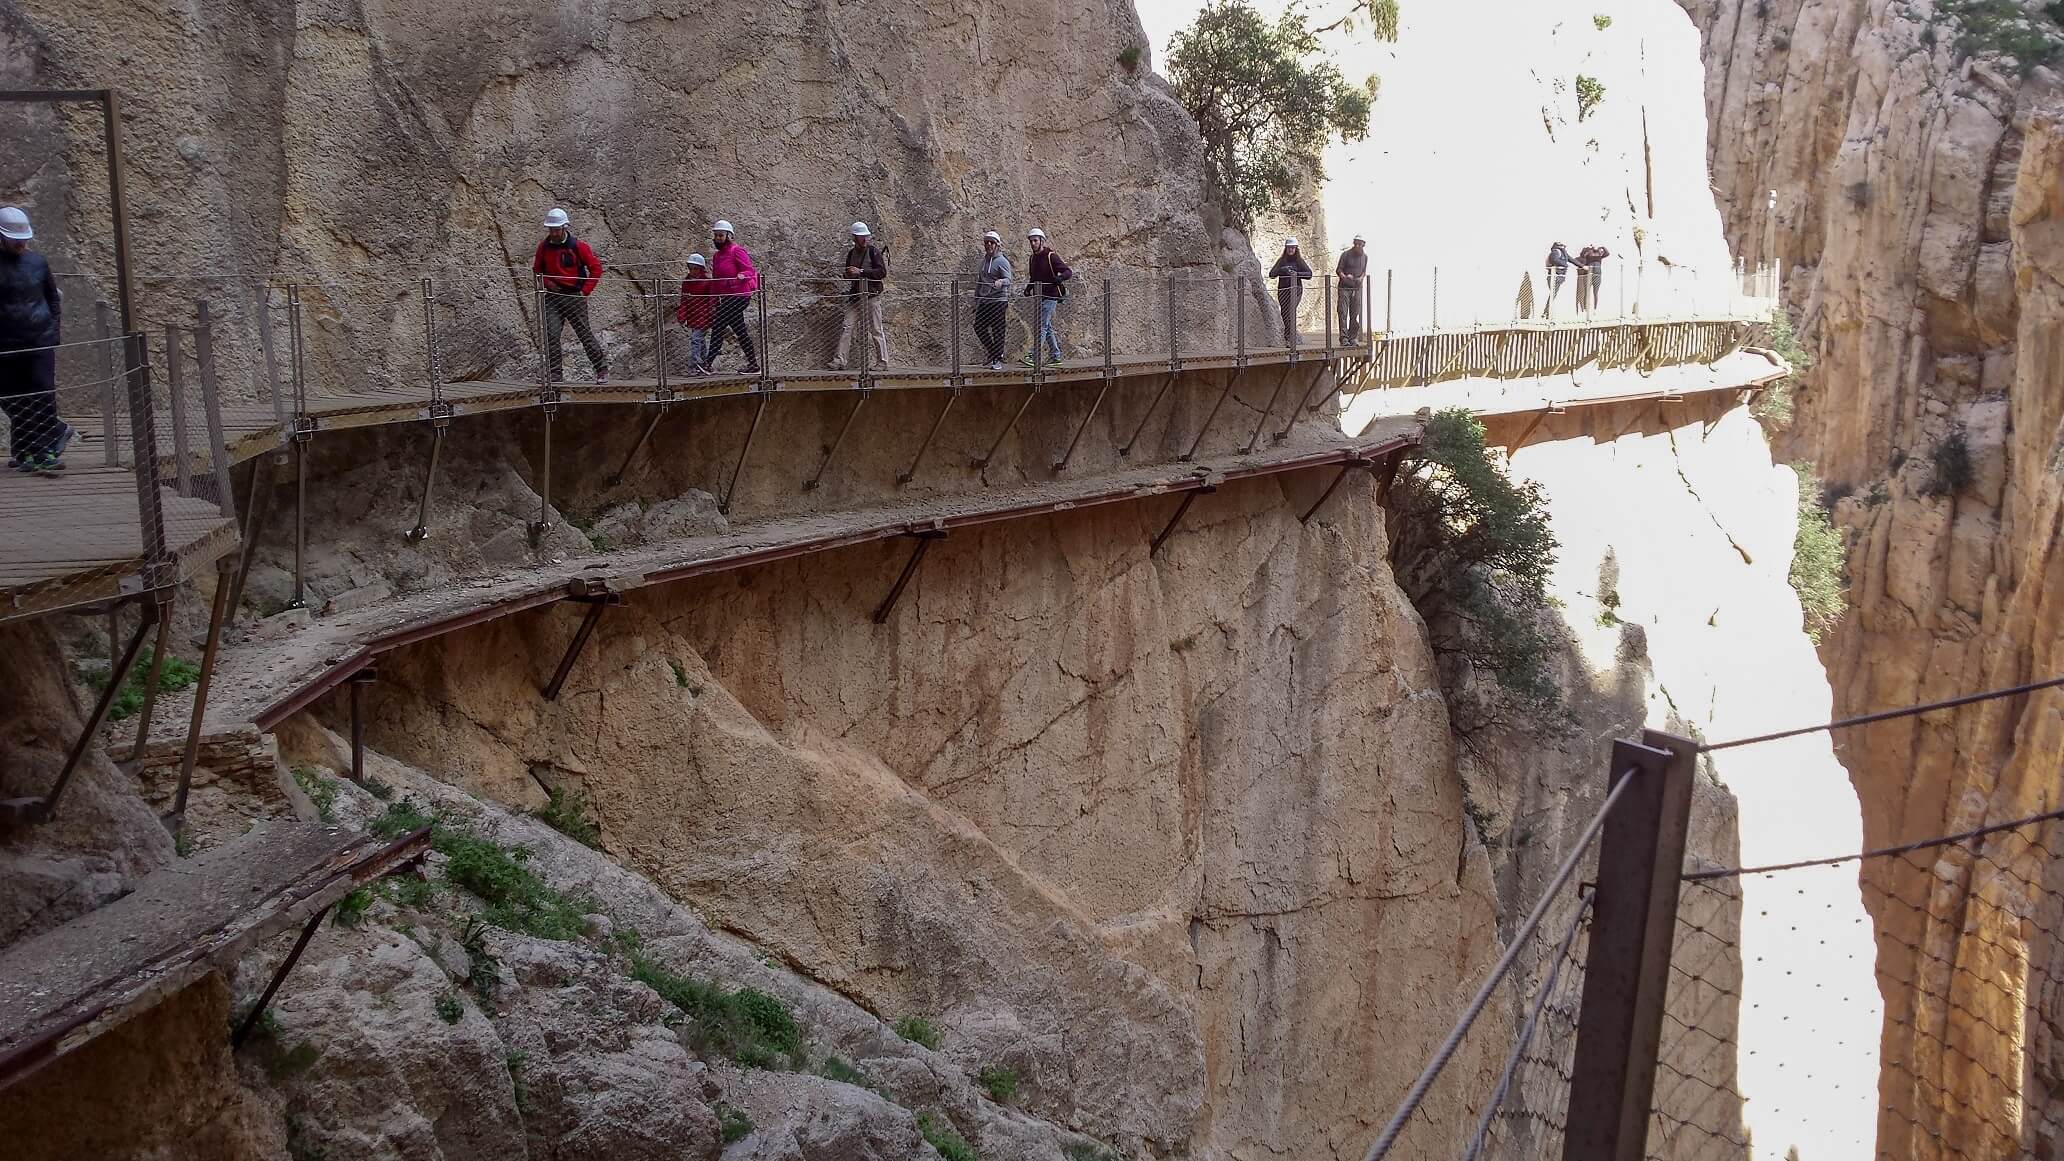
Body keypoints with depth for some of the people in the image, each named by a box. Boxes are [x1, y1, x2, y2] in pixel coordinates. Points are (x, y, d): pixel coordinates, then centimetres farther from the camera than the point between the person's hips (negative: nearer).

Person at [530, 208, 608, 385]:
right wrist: (546, 282, 0)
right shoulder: (544, 247, 7)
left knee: (585, 333, 0)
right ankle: (554, 374, -2)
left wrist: (585, 290, -6)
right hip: (552, 297, 3)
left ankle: (602, 370, 12)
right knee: (551, 335, -7)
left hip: (575, 297, -3)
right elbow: (537, 270, 20)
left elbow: (596, 267, -2)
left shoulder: (578, 246, -4)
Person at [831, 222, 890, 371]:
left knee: (876, 330, -4)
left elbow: (882, 272, -13)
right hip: (855, 295, 5)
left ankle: (882, 362, 2)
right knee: (846, 327, -2)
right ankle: (839, 360, -1)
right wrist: (849, 274, 1)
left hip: (872, 295, -5)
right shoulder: (851, 253, 14)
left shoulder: (873, 251, -3)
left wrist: (861, 272, -16)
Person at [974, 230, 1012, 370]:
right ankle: (994, 353, 20)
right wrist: (976, 298, 22)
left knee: (997, 330, -4)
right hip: (984, 301, 7)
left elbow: (1008, 279, -16)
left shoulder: (1002, 261, -6)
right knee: (979, 327, 3)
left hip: (998, 300, -7)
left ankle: (997, 360, 4)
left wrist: (1000, 282, -38)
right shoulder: (984, 260, 16)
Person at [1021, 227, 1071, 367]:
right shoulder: (1033, 258, 13)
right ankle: (1055, 355, 17)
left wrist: (1060, 278, -32)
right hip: (1039, 297, 8)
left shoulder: (1051, 256, -10)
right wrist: (1028, 288, 9)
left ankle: (1034, 356, -18)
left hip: (1050, 296, -8)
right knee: (1047, 327, 11)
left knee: (1042, 326, -13)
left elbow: (1068, 272, -13)